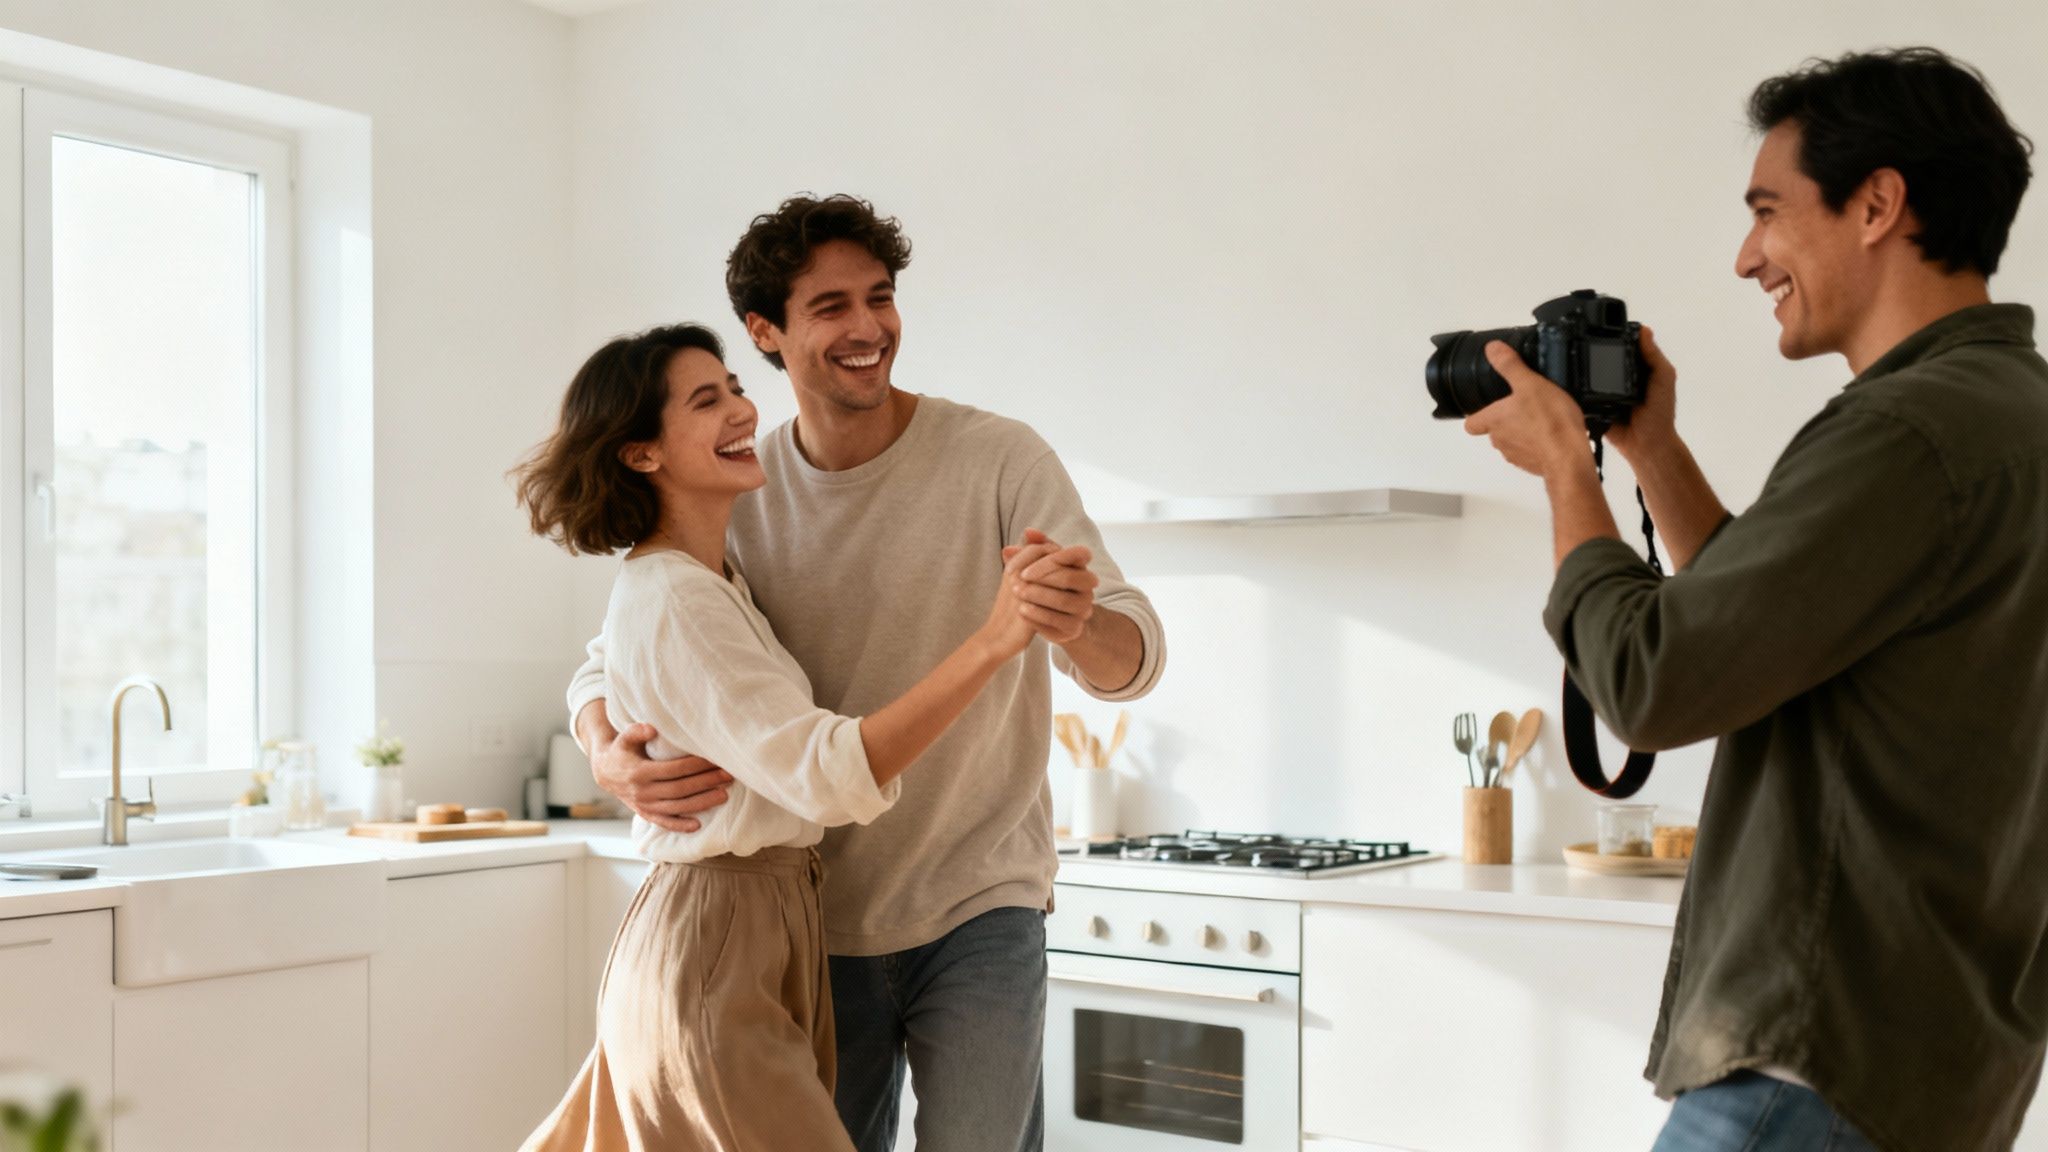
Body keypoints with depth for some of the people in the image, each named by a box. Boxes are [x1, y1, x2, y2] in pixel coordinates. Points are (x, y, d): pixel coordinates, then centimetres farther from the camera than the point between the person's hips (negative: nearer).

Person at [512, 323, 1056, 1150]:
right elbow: (828, 776, -29)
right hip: (717, 951, -10)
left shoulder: (713, 580, 13)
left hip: (766, 935, 10)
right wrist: (992, 643, -33)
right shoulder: (672, 602, -18)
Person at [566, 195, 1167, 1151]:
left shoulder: (998, 460, -11)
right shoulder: (738, 500, -2)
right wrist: (610, 757, -20)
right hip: (817, 918, 3)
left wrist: (1077, 626, -42)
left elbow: (1135, 657, -17)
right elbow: (610, 661, 4)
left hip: (978, 908, -3)